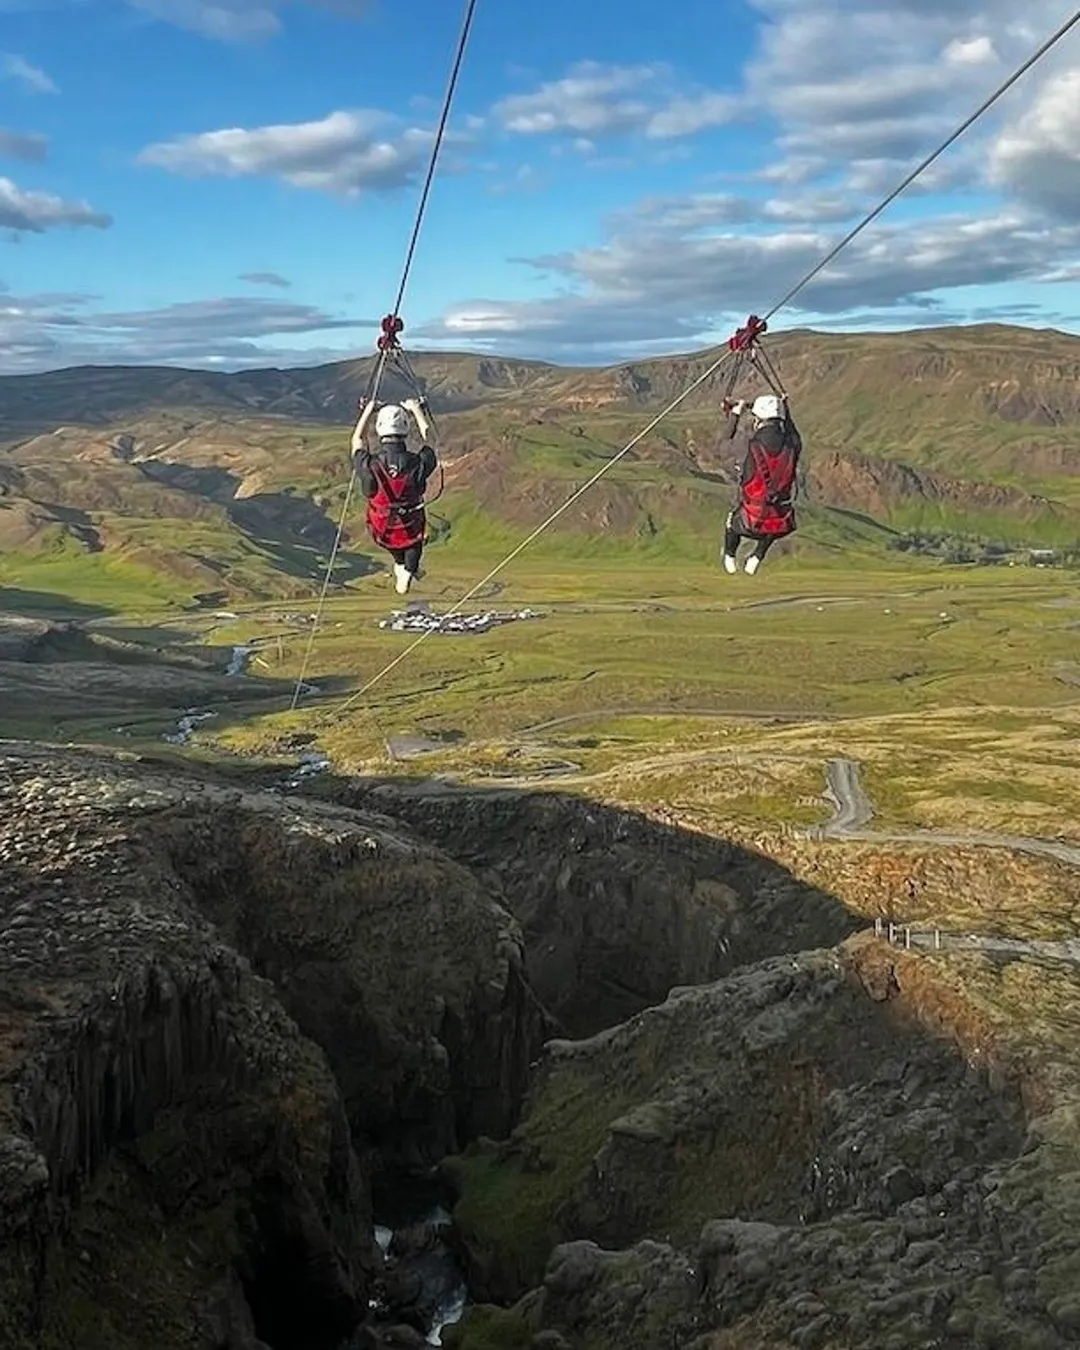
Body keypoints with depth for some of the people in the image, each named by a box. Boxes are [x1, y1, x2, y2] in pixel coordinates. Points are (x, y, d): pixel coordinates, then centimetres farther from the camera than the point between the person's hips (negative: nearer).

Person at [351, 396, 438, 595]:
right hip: (412, 533, 0)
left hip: (382, 534, 1)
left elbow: (357, 441, -4)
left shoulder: (369, 466, -29)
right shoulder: (419, 464, -28)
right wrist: (417, 409, 9)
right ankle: (409, 570, 28)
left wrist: (368, 410, 8)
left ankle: (400, 564, 51)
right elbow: (429, 438, -4)